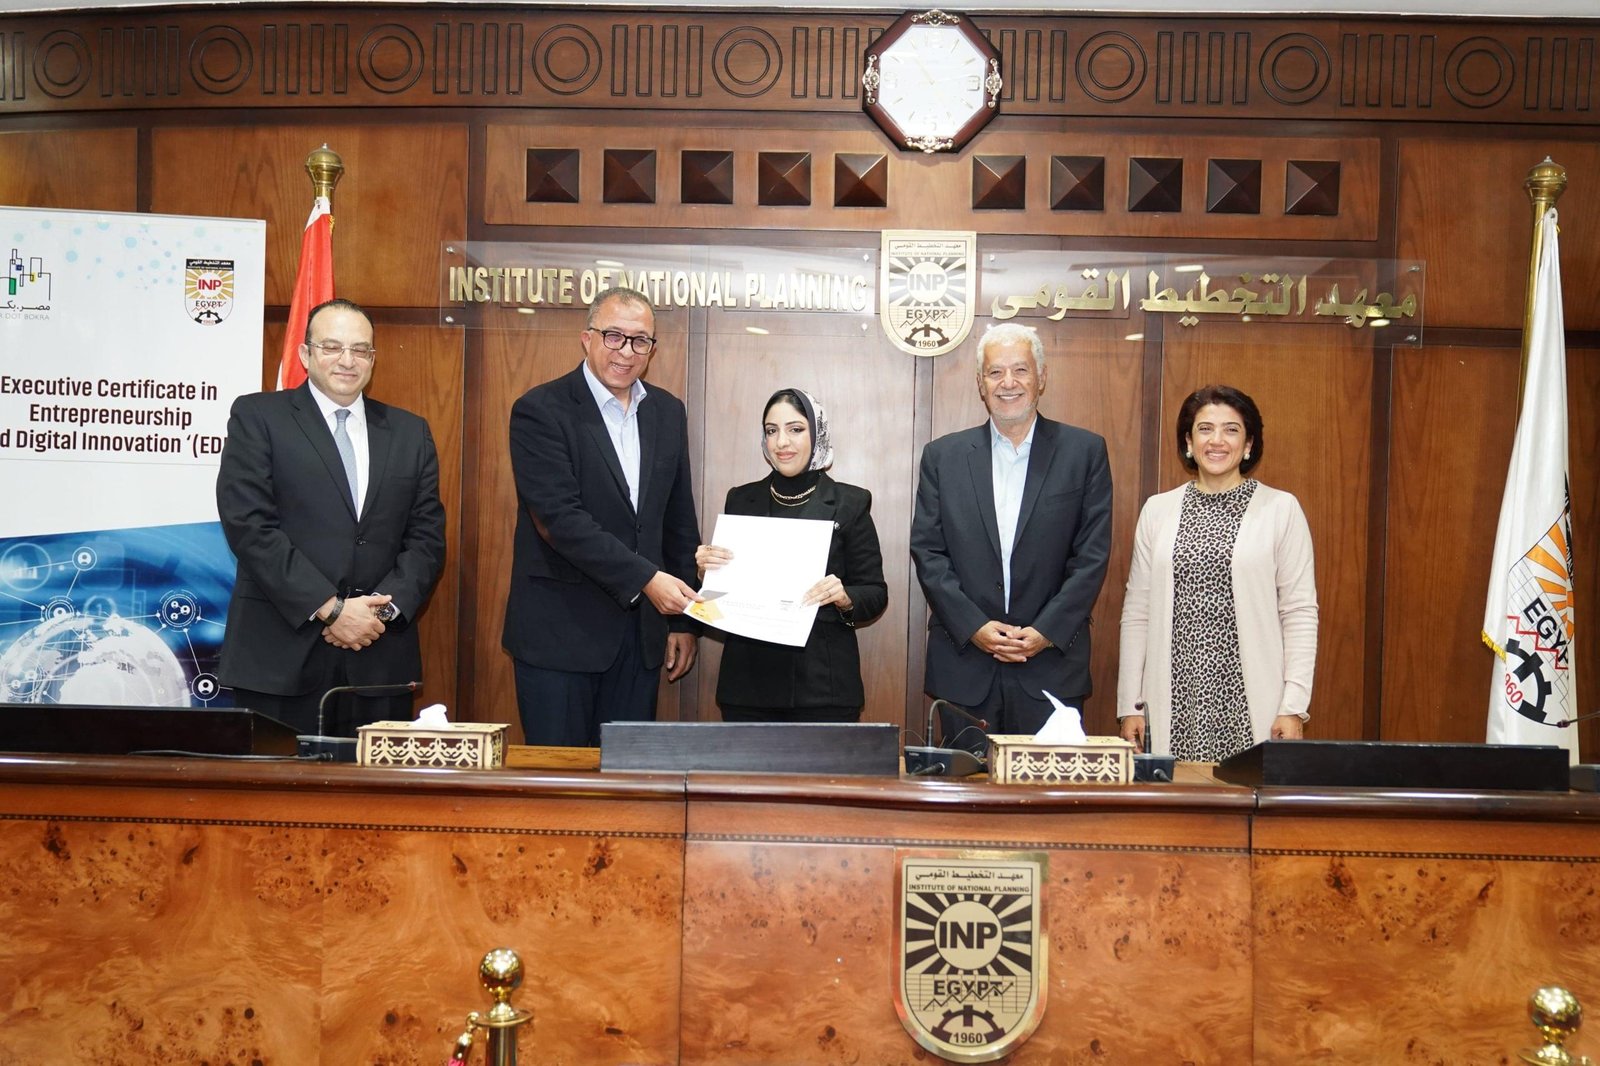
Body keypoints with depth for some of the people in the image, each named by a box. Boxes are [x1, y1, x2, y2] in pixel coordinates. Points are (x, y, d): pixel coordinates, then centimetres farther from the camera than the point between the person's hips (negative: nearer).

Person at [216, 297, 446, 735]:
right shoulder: (257, 417, 3)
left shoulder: (410, 432, 14)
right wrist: (330, 609, -13)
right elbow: (248, 525, -7)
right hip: (281, 658, -3)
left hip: (381, 661, 3)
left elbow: (427, 535, 10)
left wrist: (385, 607, -8)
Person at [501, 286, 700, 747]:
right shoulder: (541, 411, -8)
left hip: (640, 633, 5)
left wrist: (683, 619, 13)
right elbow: (559, 518, -18)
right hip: (559, 631, -5)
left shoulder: (667, 413, 10)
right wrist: (646, 579, -21)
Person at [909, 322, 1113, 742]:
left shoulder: (1085, 451, 4)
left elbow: (1092, 556, 0)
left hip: (1052, 664, -1)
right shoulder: (943, 456, 8)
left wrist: (1046, 632, -9)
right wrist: (974, 626, -9)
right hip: (964, 665, 1)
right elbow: (927, 552, 3)